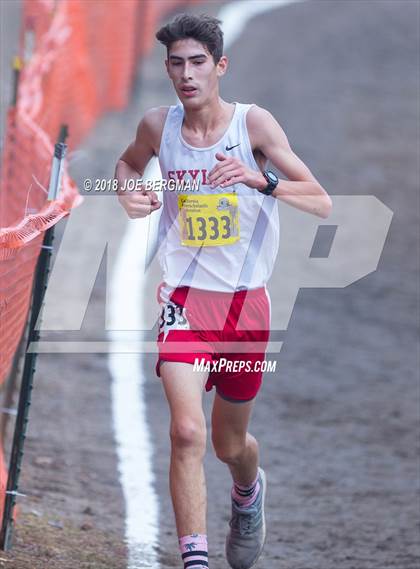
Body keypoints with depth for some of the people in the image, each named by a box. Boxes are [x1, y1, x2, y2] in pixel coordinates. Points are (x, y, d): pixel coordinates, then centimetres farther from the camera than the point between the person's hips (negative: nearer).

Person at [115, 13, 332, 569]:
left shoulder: (253, 123, -10)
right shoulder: (158, 126, -3)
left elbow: (322, 204, -14)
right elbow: (128, 162, 22)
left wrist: (261, 179, -31)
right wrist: (128, 191, -1)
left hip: (247, 303, 0)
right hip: (185, 299, 0)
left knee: (230, 444, 17)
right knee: (187, 431, -22)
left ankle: (249, 489, 54)